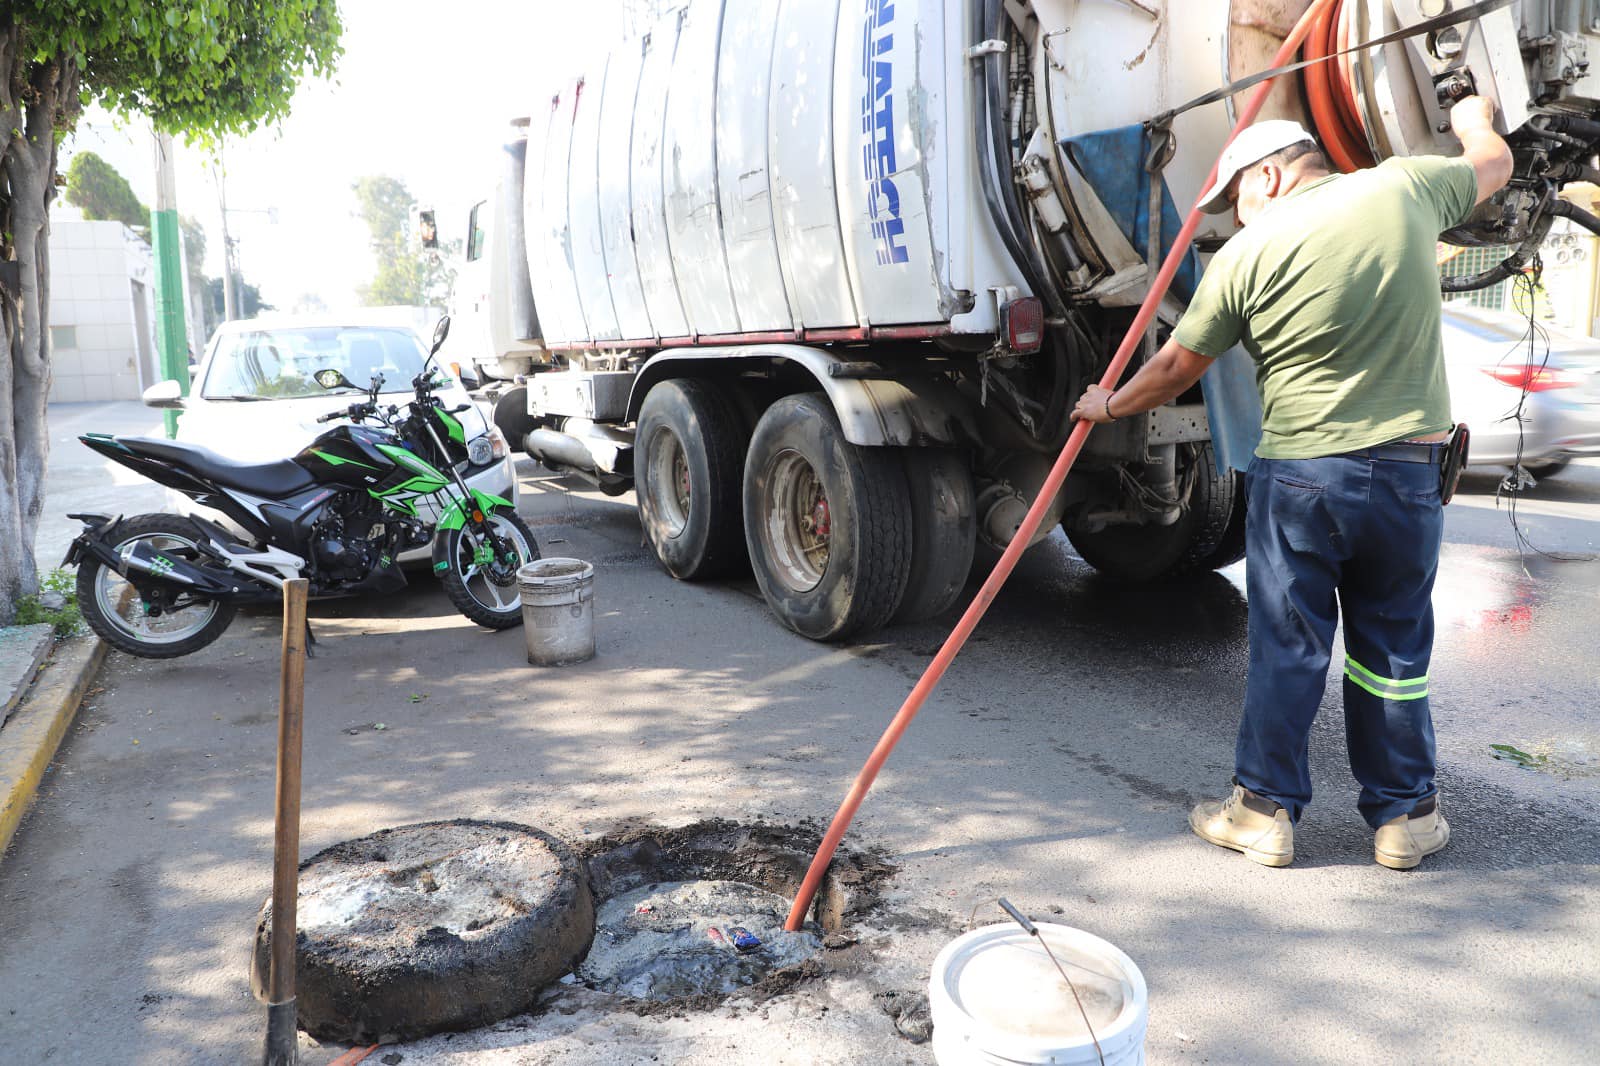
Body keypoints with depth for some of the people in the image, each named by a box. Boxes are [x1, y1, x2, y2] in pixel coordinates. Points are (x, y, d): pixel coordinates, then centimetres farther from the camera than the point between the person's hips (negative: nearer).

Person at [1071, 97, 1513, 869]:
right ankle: (1404, 816, 25)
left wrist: (1108, 406, 21)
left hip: (1295, 473, -2)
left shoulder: (1246, 255, -4)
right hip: (1407, 471, 3)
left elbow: (1176, 368, 3)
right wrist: (1472, 116, 47)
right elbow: (1492, 165, 25)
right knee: (1394, 650, 13)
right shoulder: (1404, 187, 3)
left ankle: (1265, 810, 18)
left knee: (1285, 648, 8)